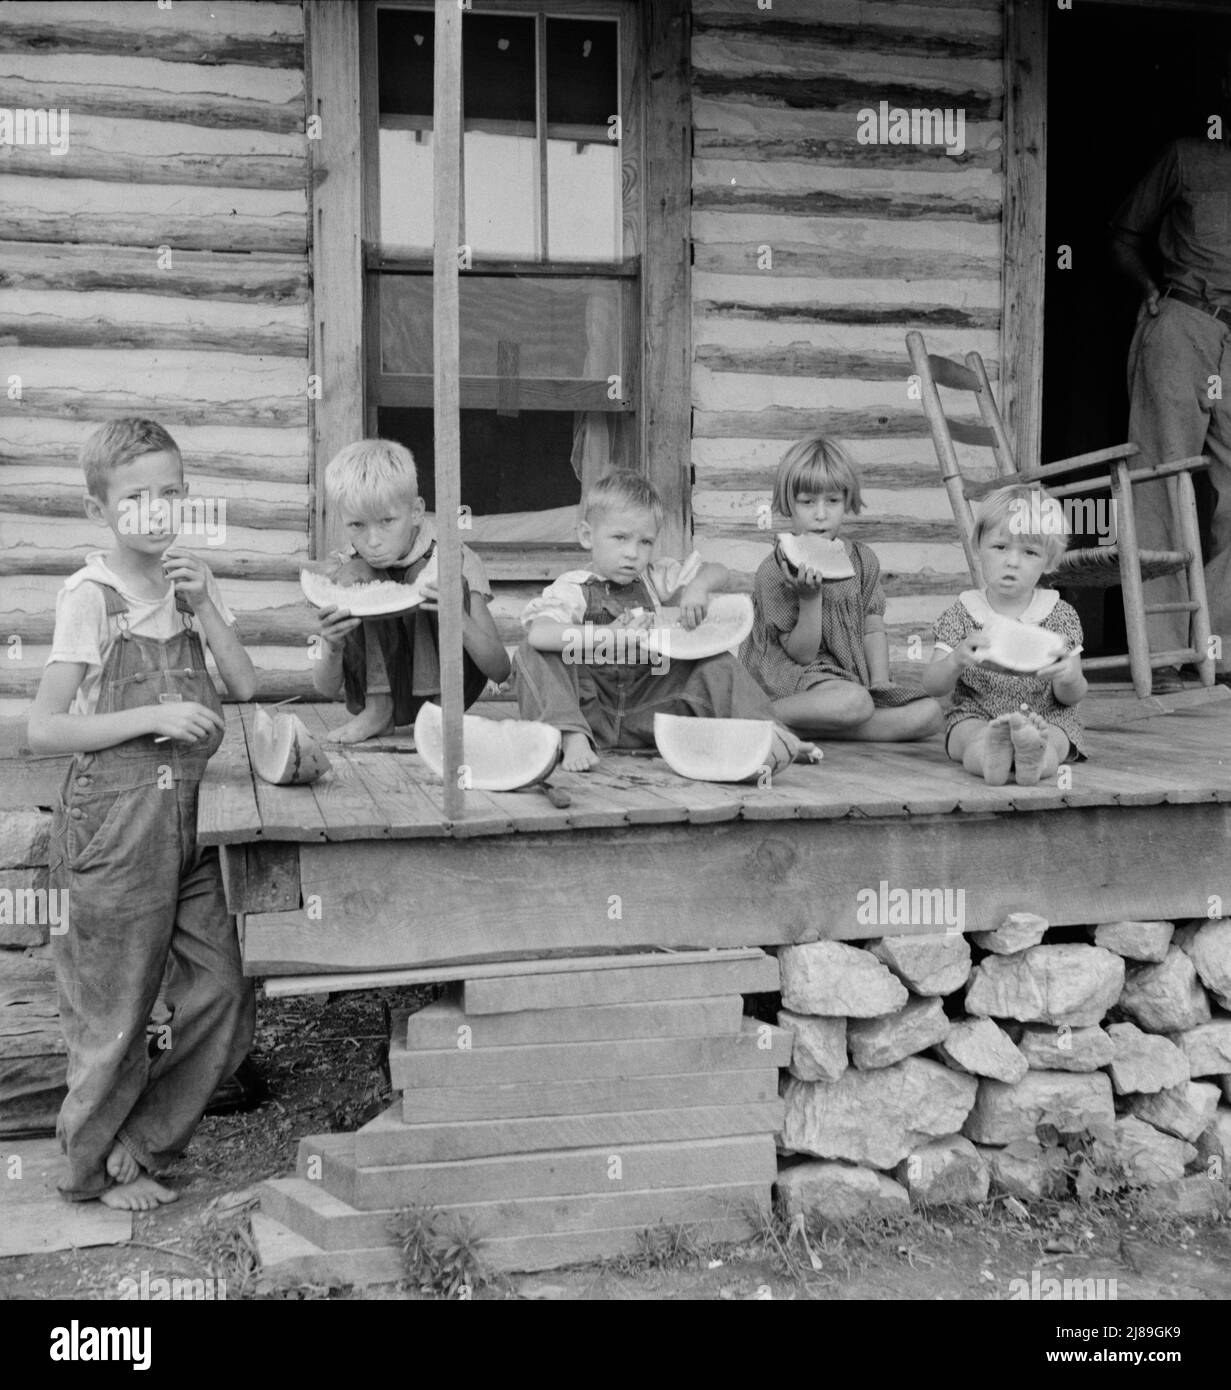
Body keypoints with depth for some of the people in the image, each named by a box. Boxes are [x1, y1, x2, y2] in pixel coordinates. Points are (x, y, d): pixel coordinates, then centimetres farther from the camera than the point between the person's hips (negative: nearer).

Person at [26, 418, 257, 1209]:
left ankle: (142, 1143, 26)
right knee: (117, 1011, 7)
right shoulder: (92, 594, -11)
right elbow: (45, 730, -14)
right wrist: (154, 717, -21)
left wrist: (202, 603, -9)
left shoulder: (191, 577, 7)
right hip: (118, 819, -6)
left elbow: (246, 688, 1)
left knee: (224, 998, 8)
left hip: (188, 816, 6)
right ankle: (97, 1167, 28)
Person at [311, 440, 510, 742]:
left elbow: (500, 671, -19)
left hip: (441, 685, -2)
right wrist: (332, 648, -34)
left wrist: (460, 620, -40)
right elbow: (327, 690, -9)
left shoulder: (453, 561, -15)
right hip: (378, 689, 2)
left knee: (428, 575, -25)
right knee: (353, 577, -20)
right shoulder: (347, 575, -9)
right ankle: (377, 709, -12)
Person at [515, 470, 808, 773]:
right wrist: (605, 636, -30)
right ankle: (572, 738, -37)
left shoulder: (652, 579, 11)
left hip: (646, 713, 4)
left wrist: (699, 586, -10)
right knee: (534, 653, -25)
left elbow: (717, 572, 14)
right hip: (589, 711, -4)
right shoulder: (572, 589, -8)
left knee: (714, 659, -9)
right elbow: (538, 633, -29)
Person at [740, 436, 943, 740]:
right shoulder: (776, 570, -8)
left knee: (929, 714, -16)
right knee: (854, 703, -38)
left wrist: (880, 686, -6)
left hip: (852, 678, 7)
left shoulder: (863, 560, 9)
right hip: (792, 683, -7)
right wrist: (810, 599, -23)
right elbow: (801, 654, -9)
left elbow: (874, 630, 9)